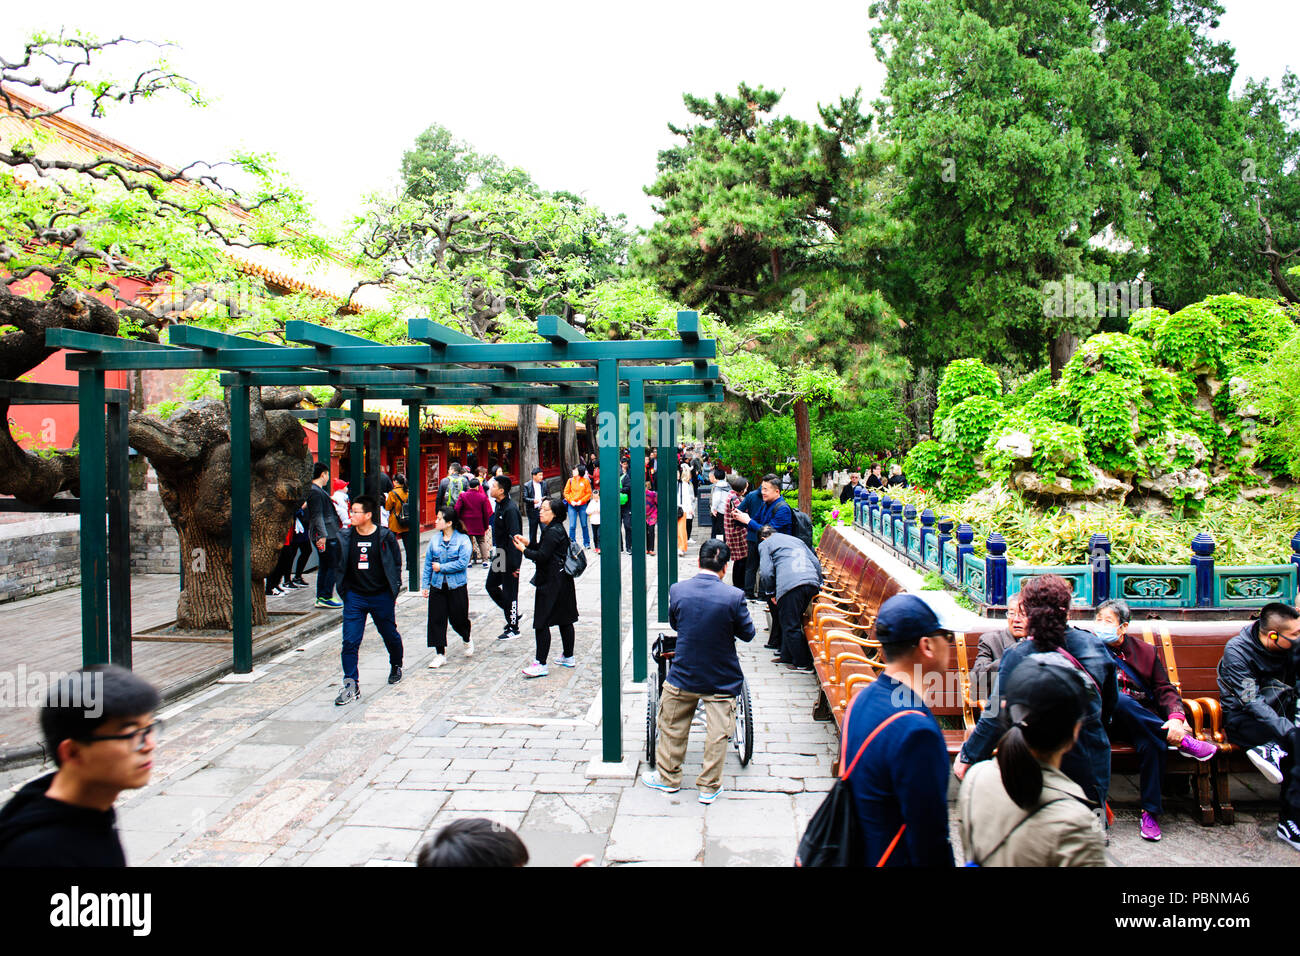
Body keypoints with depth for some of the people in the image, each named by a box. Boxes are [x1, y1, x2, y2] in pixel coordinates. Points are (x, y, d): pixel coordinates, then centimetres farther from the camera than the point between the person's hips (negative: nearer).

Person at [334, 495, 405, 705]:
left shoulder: (385, 536, -7)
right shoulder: (345, 537, 0)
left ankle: (396, 666, 43)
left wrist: (394, 591, -1)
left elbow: (396, 565, 0)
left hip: (381, 596, -1)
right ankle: (351, 685, 1)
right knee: (350, 641, -7)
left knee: (390, 636, 15)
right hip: (354, 596, 2)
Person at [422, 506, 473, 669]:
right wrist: (425, 584, 6)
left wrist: (441, 567, -14)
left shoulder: (463, 539, -9)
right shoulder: (435, 538, 4)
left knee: (458, 619, 5)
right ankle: (440, 654, 12)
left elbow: (463, 563, -16)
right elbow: (428, 562, 9)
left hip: (457, 586, -4)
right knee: (436, 619, 1)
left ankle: (467, 640, 37)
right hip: (437, 586, 4)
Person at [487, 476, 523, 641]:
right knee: (491, 586, 16)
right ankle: (512, 614, 32)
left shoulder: (510, 509, -23)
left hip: (509, 557, -10)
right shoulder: (499, 505, 7)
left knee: (509, 592, 1)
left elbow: (514, 537, -25)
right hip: (499, 556, 10)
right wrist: (495, 550, 19)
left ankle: (513, 628, 15)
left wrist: (513, 564, -25)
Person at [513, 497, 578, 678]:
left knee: (542, 623, -8)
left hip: (550, 584, -10)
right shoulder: (558, 529, 13)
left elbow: (542, 556, -22)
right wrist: (528, 543, 10)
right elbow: (545, 550, 18)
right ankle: (568, 657, 26)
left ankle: (540, 663, -7)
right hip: (562, 580, 11)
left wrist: (523, 549, -10)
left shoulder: (553, 532, -17)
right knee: (564, 620, 16)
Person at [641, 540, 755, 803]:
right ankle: (709, 787, 21)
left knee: (672, 727, 19)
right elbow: (747, 634, -6)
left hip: (683, 675, 2)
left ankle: (668, 777, 33)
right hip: (722, 680, -2)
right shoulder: (734, 596, -19)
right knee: (717, 733, 12)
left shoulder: (677, 590, -13)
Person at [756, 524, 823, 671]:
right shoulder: (795, 539, 32)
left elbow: (766, 572, 3)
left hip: (790, 584, -6)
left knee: (790, 626, 4)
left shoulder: (765, 544, 16)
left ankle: (803, 664, 7)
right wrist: (818, 586, 28)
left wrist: (771, 593, 14)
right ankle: (787, 655, 28)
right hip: (812, 583, 6)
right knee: (792, 622, 20)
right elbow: (816, 563, 26)